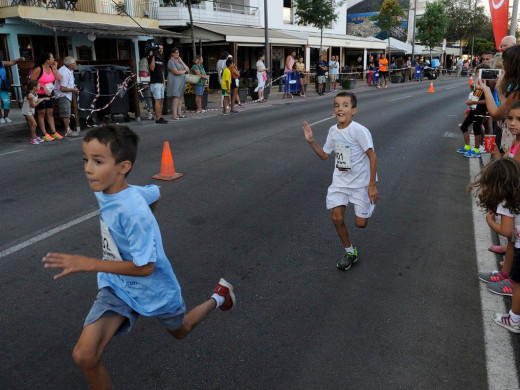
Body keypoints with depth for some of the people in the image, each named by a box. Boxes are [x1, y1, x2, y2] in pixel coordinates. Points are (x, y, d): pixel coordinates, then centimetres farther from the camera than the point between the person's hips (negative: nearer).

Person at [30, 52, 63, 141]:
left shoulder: (51, 68, 3)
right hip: (40, 94, -7)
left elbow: (59, 79, -6)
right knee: (41, 114, 2)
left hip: (49, 94, 7)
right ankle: (44, 134, 4)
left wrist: (55, 68, -7)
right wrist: (43, 87, -19)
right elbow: (32, 81, -15)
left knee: (50, 113, 10)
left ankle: (53, 132, 15)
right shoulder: (38, 69, -16)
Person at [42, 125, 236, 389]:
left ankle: (217, 298, 50)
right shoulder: (103, 191, -11)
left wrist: (87, 264, -32)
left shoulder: (134, 212, -35)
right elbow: (155, 194, 5)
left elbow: (144, 267, -29)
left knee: (180, 331, 26)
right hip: (116, 286, 5)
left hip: (153, 289, -5)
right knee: (84, 355, -12)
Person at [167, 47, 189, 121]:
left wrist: (181, 61, 0)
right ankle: (174, 115, -15)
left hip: (181, 82, 8)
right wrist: (184, 71, 0)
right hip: (175, 81, -8)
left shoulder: (179, 60, 19)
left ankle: (179, 113, 11)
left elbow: (187, 69, 11)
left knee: (179, 98, 7)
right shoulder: (171, 61, -7)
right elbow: (176, 72, -18)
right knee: (176, 97, -14)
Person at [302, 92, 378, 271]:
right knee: (337, 218, -4)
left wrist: (372, 185, -18)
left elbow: (372, 157, -17)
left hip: (360, 182, -5)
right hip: (339, 181, 5)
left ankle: (369, 204, 36)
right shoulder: (333, 131, 0)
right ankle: (350, 252, 18)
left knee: (360, 223, 0)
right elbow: (324, 155, 11)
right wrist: (311, 141, -4)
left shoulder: (359, 131, -19)